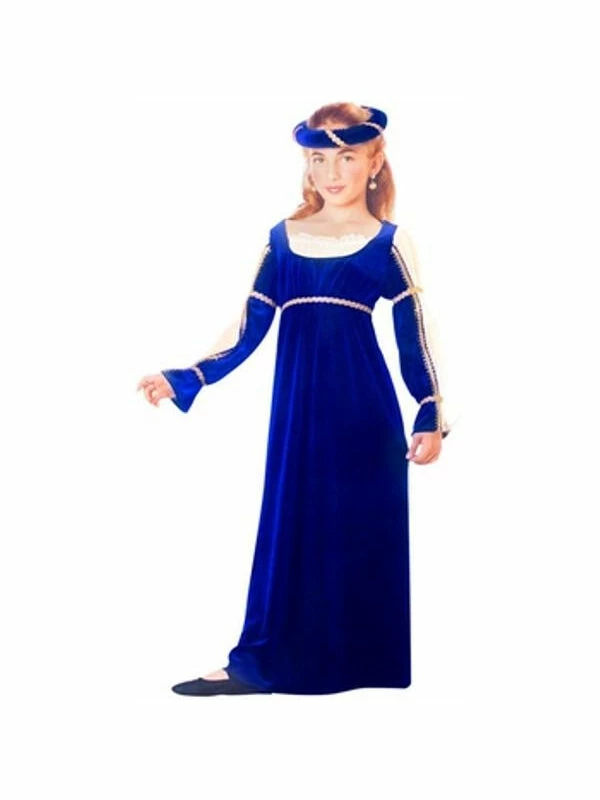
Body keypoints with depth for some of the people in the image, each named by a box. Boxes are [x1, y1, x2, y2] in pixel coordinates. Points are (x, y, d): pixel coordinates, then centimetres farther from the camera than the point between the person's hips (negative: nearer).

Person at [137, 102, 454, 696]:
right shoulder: (282, 239, 8)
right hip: (298, 407, 3)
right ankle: (260, 662, 14)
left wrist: (430, 415, -7)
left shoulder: (389, 244, 0)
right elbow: (247, 330, 7)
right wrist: (183, 379, -2)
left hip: (362, 408, -3)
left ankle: (360, 661, 16)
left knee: (361, 531, 3)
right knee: (288, 525, 8)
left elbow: (413, 337, -1)